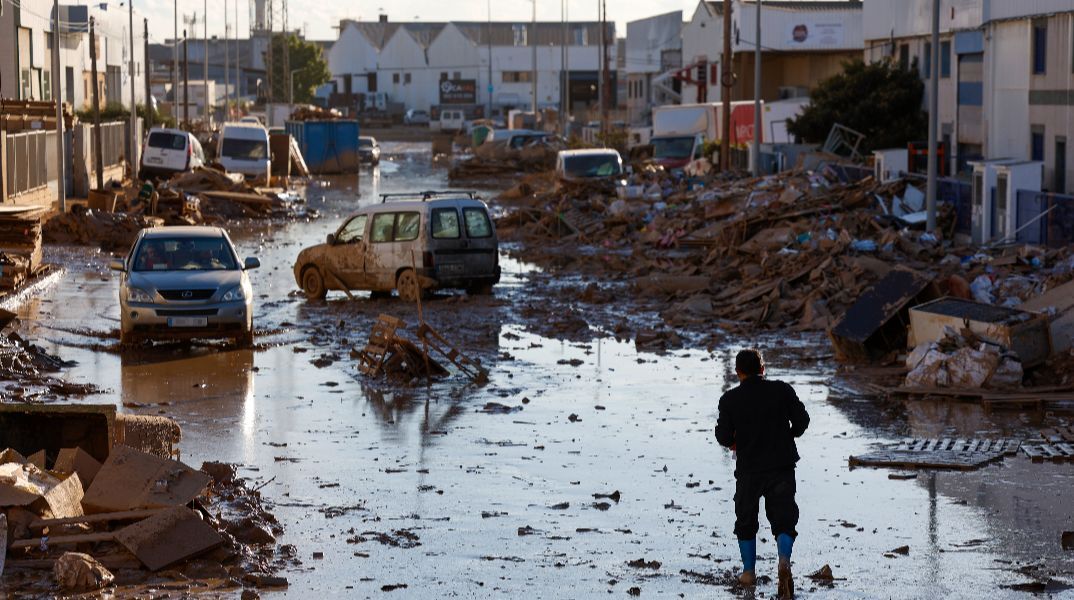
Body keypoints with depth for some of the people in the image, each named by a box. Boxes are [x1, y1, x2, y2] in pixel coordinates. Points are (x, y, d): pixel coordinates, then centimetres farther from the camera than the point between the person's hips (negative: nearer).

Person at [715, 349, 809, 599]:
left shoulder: (730, 399, -6)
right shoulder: (782, 390, -4)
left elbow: (723, 437, -5)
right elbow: (802, 420, -1)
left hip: (748, 469, 0)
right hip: (782, 467, 0)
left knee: (746, 520, 19)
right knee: (783, 519, 3)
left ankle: (749, 571, 21)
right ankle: (784, 560, -24)